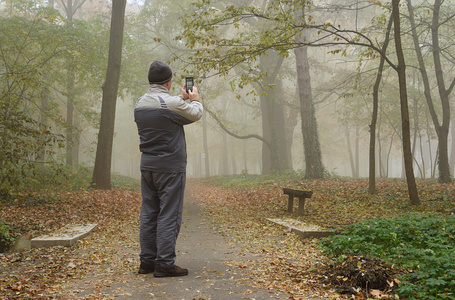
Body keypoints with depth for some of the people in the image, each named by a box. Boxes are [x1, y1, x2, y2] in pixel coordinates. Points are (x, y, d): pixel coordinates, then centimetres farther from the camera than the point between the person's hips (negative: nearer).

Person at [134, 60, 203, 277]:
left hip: (147, 166, 8)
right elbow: (195, 115, 0)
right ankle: (165, 263, 0)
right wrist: (194, 99, 20)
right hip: (170, 166, -8)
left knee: (149, 213, 12)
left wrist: (183, 98, 30)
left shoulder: (140, 104, 7)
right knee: (169, 215, -2)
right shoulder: (171, 103, -16)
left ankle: (147, 261, 18)